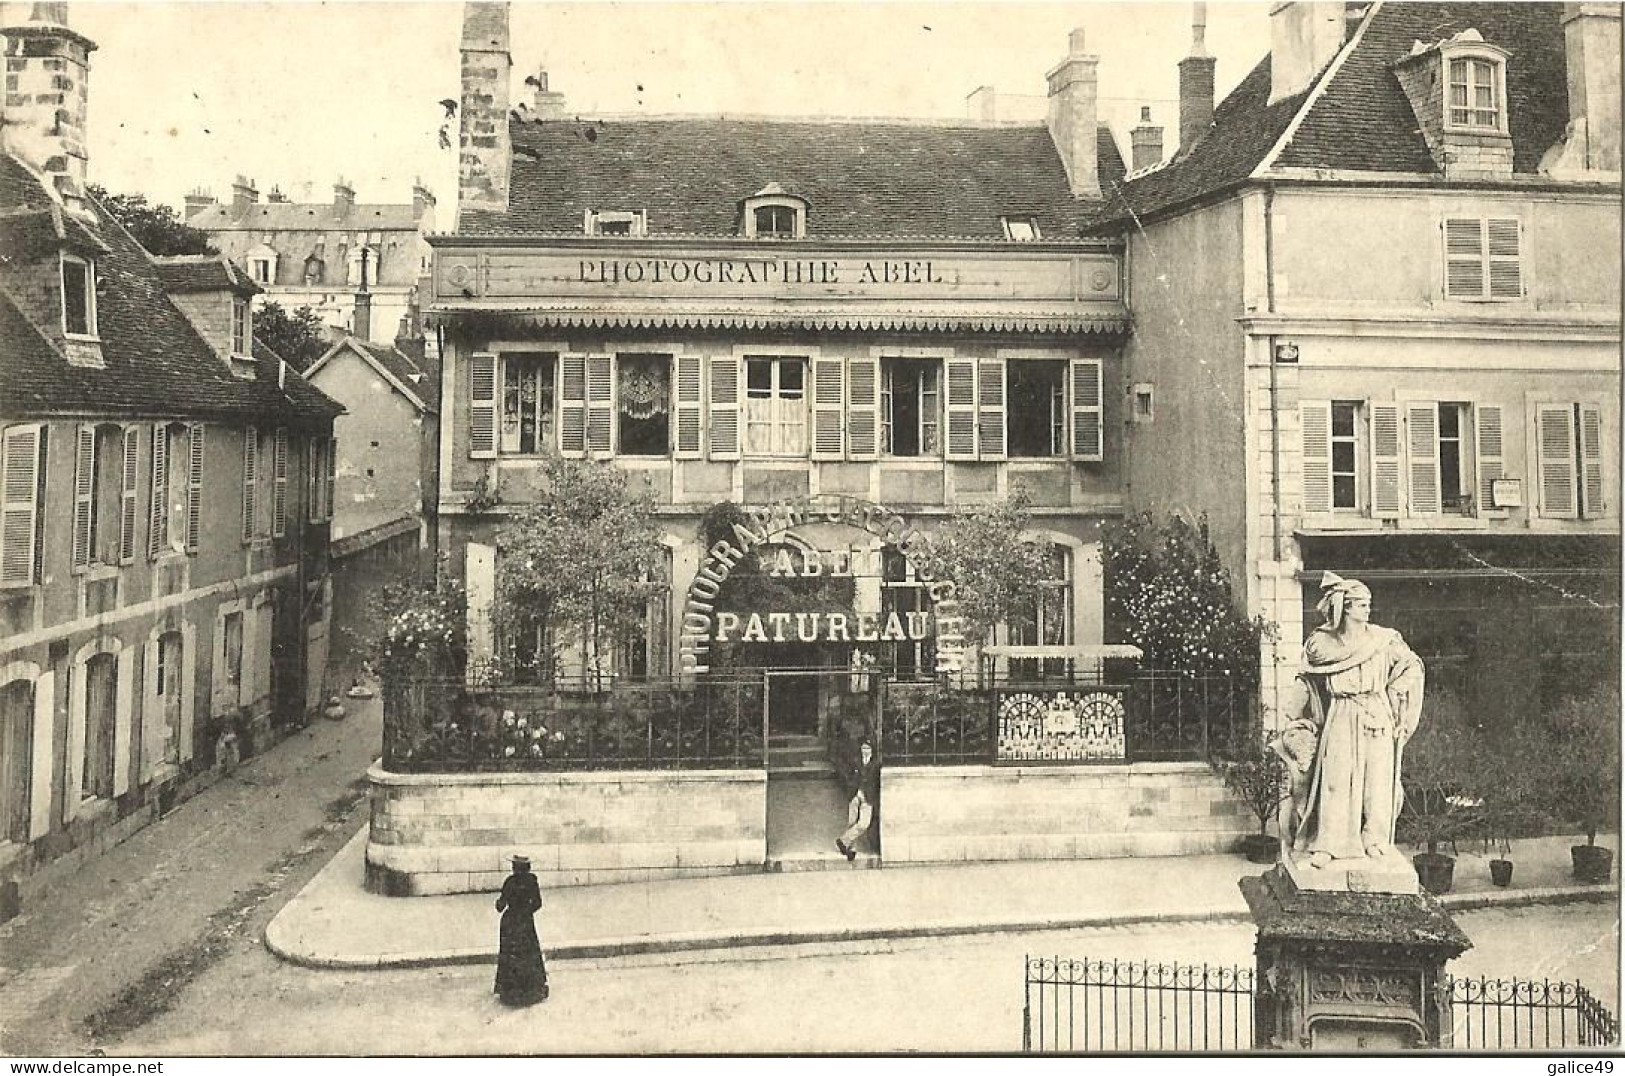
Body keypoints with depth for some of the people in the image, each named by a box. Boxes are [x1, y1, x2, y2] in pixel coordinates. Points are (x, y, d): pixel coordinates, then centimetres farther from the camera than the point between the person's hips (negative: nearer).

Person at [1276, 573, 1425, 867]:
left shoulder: (1382, 640, -1)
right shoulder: (1321, 644, 0)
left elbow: (1411, 666, 10)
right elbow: (1306, 682, 11)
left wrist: (1390, 695, 6)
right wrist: (1294, 720, 9)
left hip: (1376, 718, 1)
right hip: (1339, 719, -1)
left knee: (1376, 779, 4)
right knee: (1334, 779, -4)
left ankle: (1376, 840, 19)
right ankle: (1327, 845, -1)